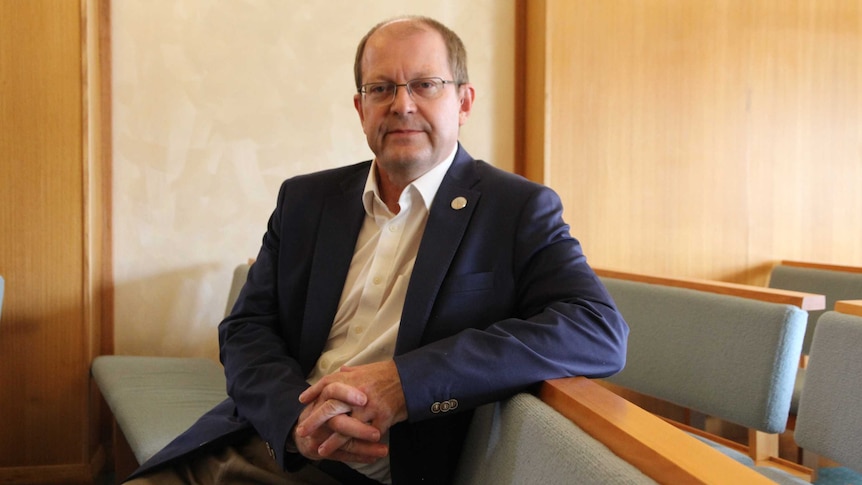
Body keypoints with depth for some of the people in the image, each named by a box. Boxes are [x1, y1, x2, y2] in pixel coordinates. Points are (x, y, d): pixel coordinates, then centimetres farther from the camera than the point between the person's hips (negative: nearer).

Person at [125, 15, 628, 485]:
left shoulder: (519, 210, -1)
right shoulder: (306, 199, 12)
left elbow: (602, 332, -14)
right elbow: (247, 328, 8)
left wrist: (406, 382, -22)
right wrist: (297, 415, -15)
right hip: (258, 440, 4)